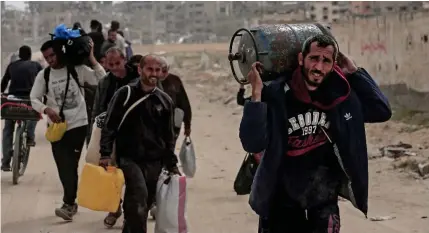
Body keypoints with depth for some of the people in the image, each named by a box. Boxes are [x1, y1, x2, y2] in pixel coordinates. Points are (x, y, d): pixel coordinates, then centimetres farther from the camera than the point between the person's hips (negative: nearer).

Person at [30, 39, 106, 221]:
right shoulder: (43, 75, 1)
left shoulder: (78, 69, -4)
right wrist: (46, 109, -17)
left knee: (71, 165, -5)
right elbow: (34, 98, 2)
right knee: (63, 166, 3)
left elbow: (103, 80, -11)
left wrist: (92, 58, -15)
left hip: (78, 124, -2)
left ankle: (68, 204, -2)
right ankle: (71, 202, 17)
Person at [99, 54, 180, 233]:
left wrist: (172, 164, 12)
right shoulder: (125, 94, -4)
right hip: (129, 158, -4)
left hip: (154, 162, 4)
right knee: (139, 197, -23)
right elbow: (109, 125, -5)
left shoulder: (165, 101, 7)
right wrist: (105, 154, -14)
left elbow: (168, 136, 14)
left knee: (143, 205, 8)